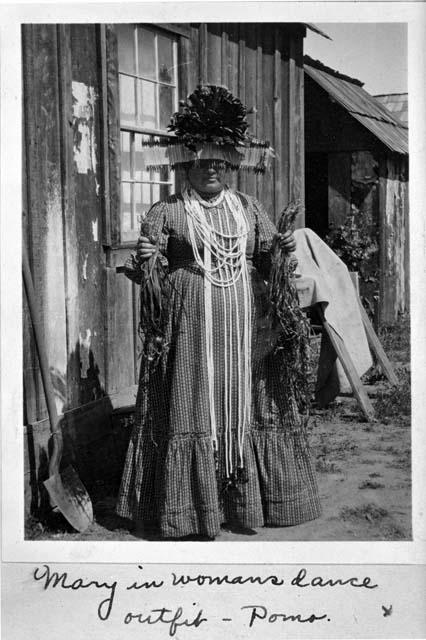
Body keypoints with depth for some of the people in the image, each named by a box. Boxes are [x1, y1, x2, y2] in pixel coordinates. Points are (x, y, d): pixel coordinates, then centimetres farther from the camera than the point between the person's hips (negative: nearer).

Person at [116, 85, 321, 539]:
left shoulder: (248, 208, 13)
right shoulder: (166, 213, 3)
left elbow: (269, 261, 15)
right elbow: (142, 268, 2)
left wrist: (283, 250, -6)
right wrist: (141, 265, -21)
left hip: (246, 327, 3)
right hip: (191, 327, -3)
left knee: (247, 402, 6)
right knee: (192, 406, -2)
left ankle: (250, 497, 18)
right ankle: (190, 506, 9)